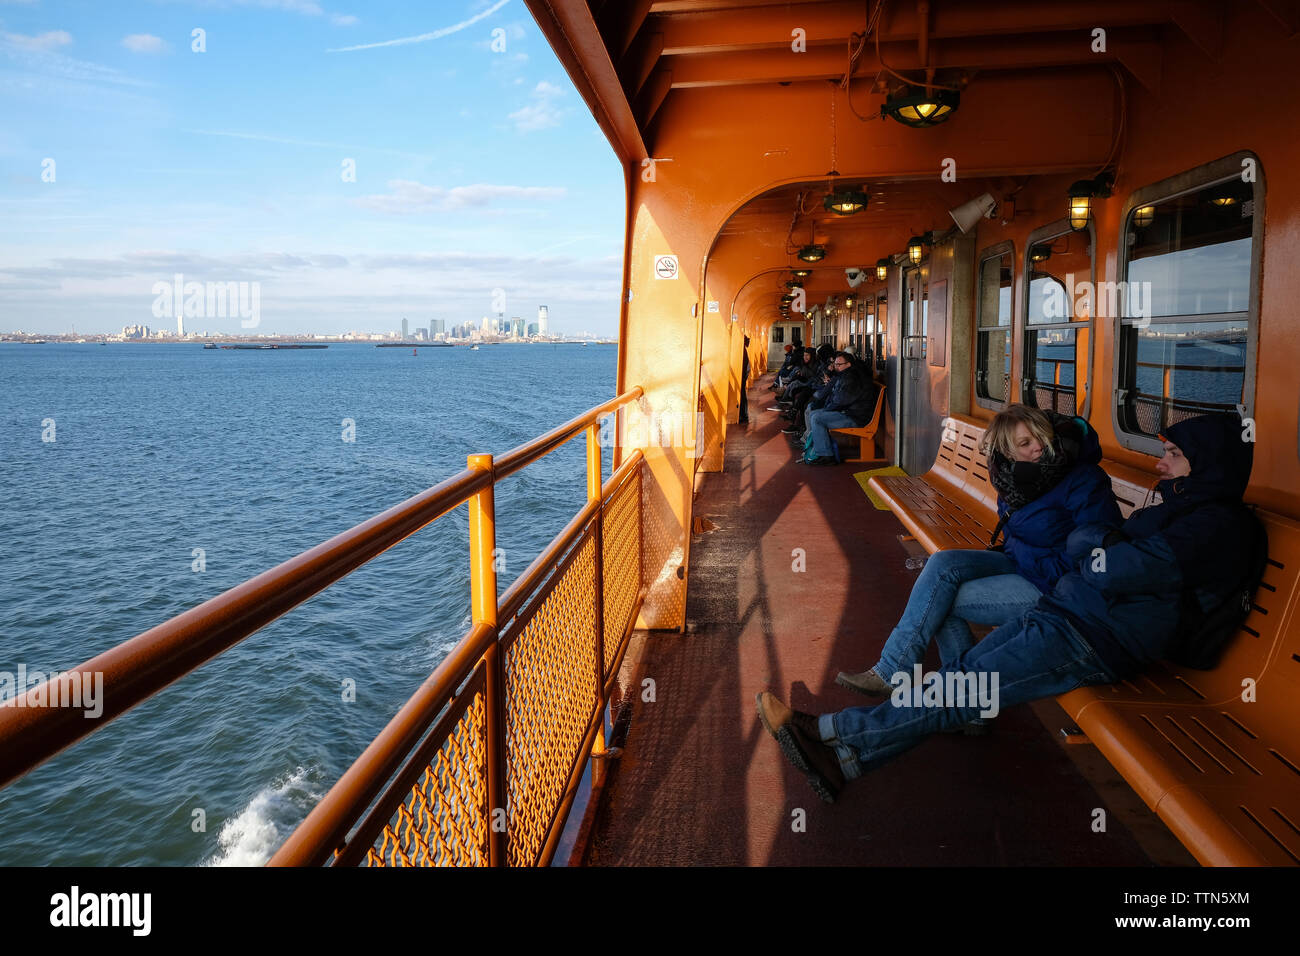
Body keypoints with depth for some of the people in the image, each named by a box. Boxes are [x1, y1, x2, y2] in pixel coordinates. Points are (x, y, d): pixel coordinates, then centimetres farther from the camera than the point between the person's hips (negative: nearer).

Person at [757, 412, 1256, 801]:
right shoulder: (1178, 506, 22)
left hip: (1094, 640, -9)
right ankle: (843, 757, -11)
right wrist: (1107, 542, -6)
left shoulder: (1215, 524, -9)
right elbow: (1077, 540, 15)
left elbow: (1126, 571, -22)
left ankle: (829, 732, -13)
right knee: (958, 674, -5)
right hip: (1060, 614, 9)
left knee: (960, 690, -13)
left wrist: (1098, 552, -1)